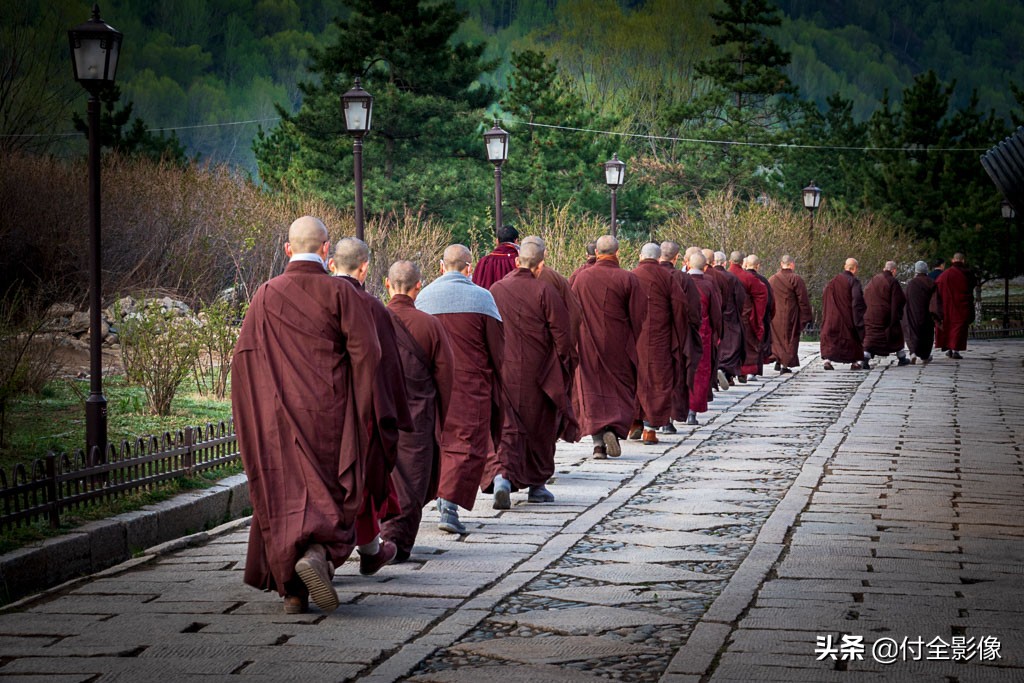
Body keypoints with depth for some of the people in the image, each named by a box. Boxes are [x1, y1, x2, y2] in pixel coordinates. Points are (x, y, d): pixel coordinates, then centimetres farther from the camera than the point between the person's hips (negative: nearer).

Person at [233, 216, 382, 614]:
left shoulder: (266, 295, 1)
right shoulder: (340, 294, -6)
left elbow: (244, 355, 0)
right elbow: (366, 352, -11)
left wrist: (250, 419, 9)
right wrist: (360, 410, 1)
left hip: (277, 416, 2)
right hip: (329, 414, -2)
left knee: (283, 494, 9)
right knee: (331, 493, 7)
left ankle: (292, 589, 9)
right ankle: (317, 553, -20)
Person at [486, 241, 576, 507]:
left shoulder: (494, 291, 1)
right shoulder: (545, 292, -9)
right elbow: (562, 335, -9)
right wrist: (562, 370, 4)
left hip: (501, 373, 2)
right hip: (538, 374, -2)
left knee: (506, 428, 1)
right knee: (540, 428, 14)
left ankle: (501, 474, -23)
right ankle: (537, 484, 23)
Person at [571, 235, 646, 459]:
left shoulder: (581, 277, -2)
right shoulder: (628, 279, -9)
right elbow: (639, 316, -7)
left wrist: (576, 342, 18)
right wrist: (636, 346, 5)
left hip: (588, 346, 2)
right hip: (618, 346, -2)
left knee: (592, 391, 6)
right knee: (621, 390, 11)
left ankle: (598, 443, -1)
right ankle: (614, 429, -11)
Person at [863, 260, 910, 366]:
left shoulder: (872, 281, 8)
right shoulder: (893, 282, -10)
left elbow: (865, 298, 14)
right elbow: (901, 300, -9)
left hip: (871, 315, 4)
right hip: (888, 316, -4)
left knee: (870, 337, 2)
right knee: (896, 337, 14)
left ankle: (865, 360, -13)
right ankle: (901, 358, 25)